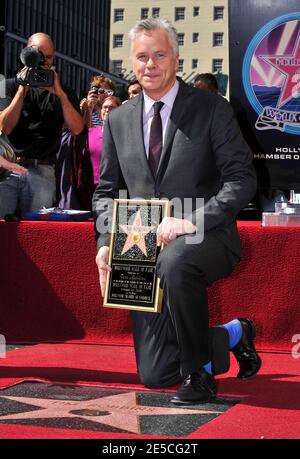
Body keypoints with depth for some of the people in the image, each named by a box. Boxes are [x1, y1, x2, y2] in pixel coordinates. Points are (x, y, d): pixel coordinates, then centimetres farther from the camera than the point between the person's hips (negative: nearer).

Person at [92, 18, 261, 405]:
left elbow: (242, 178, -10)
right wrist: (105, 242, -3)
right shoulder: (118, 120, 10)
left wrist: (193, 220, -24)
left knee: (175, 262, -42)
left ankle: (199, 372, -18)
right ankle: (234, 334, 31)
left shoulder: (211, 109, -3)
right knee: (154, 375, 3)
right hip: (146, 251, 5)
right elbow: (106, 190, 14)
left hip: (204, 239, -4)